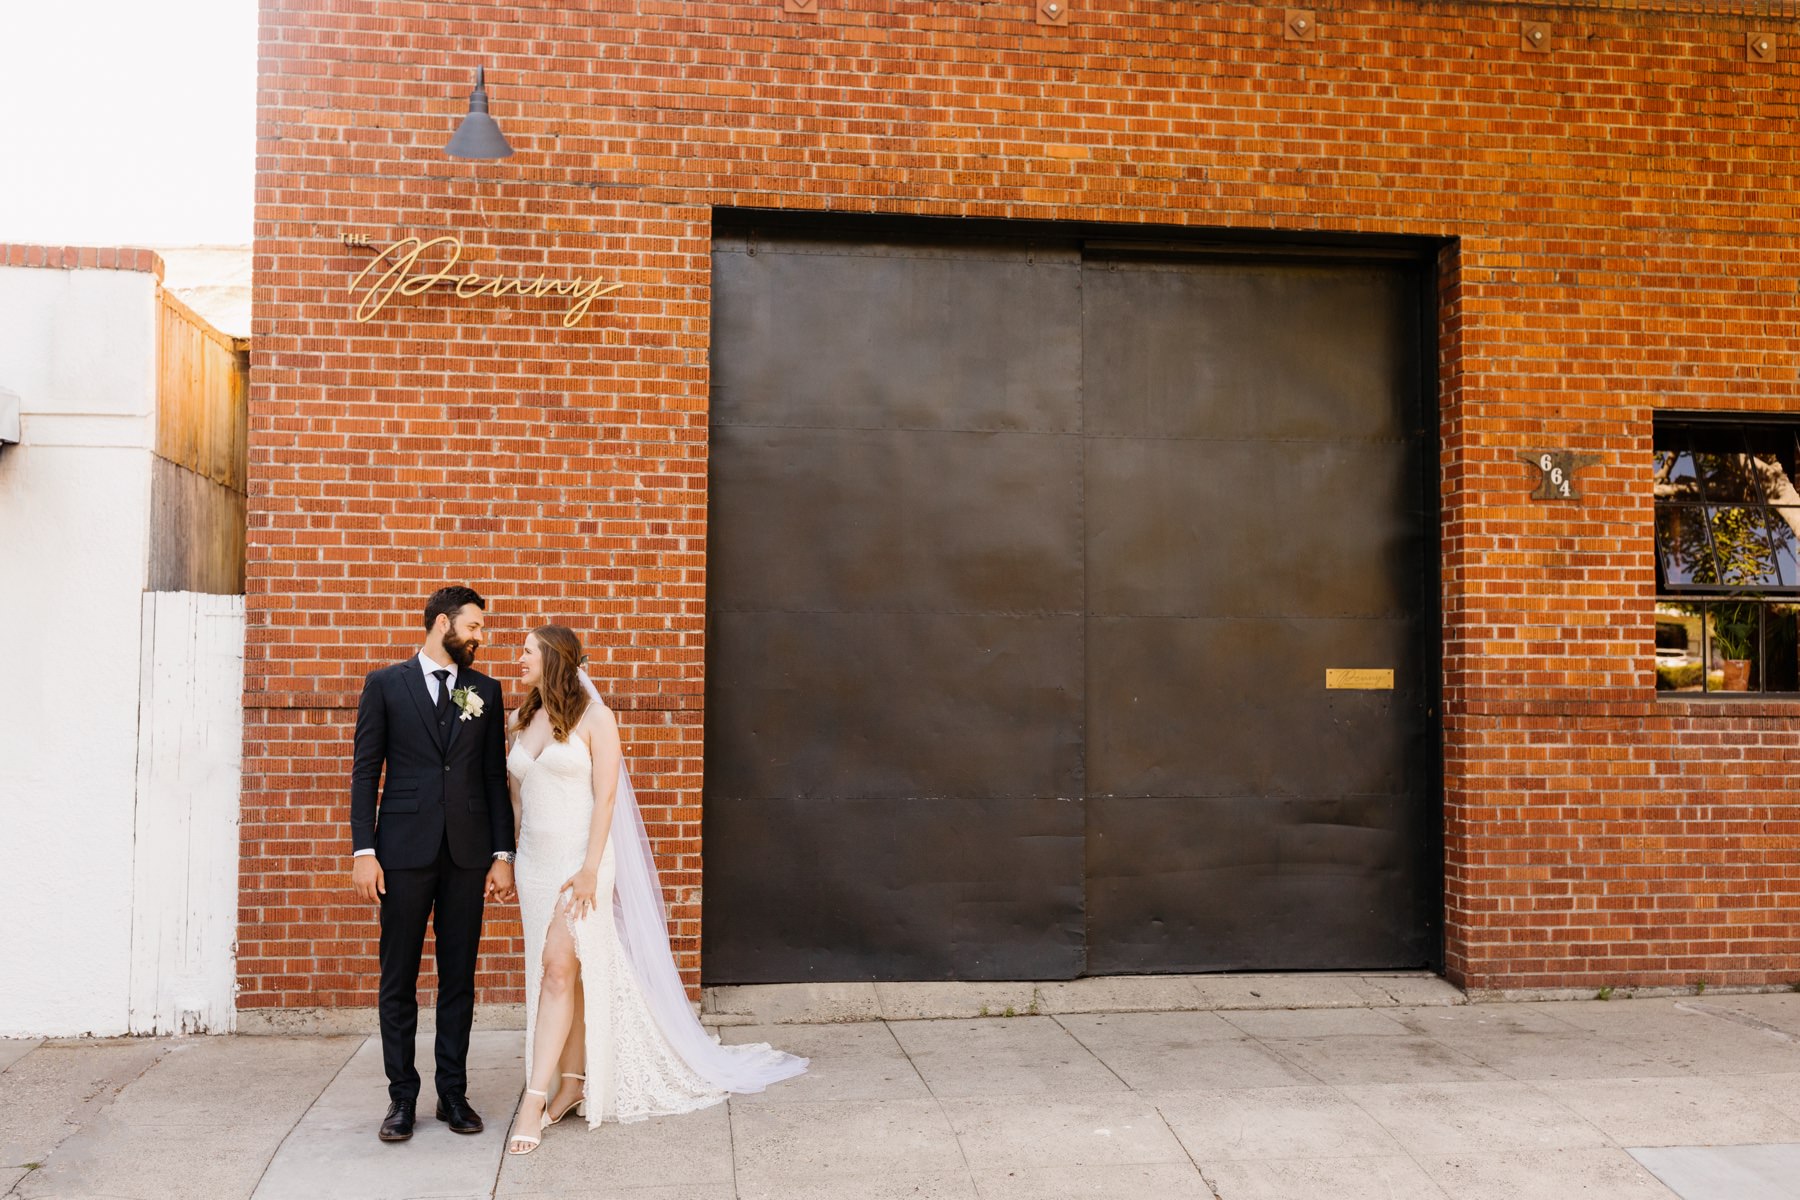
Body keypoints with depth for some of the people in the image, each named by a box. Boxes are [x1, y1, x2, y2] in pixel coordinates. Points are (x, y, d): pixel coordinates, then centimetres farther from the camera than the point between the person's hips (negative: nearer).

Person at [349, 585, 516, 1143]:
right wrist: (363, 850, -6)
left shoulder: (485, 691, 10)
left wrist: (503, 854, 3)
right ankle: (402, 1097, 15)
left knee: (459, 978, 7)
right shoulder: (385, 683, 4)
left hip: (467, 852, 2)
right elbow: (365, 771, 1)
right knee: (398, 980, 4)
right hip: (404, 850, -2)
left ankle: (453, 1094, 17)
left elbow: (495, 776, 9)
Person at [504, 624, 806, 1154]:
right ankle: (571, 1083, 16)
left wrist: (589, 868, -18)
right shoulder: (524, 722, 12)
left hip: (580, 861, -6)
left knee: (559, 969, -11)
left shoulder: (593, 718, -7)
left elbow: (605, 796, -12)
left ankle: (536, 1097, -11)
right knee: (554, 974, 8)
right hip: (534, 862, 6)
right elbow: (518, 795, 16)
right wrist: (512, 861, 13)